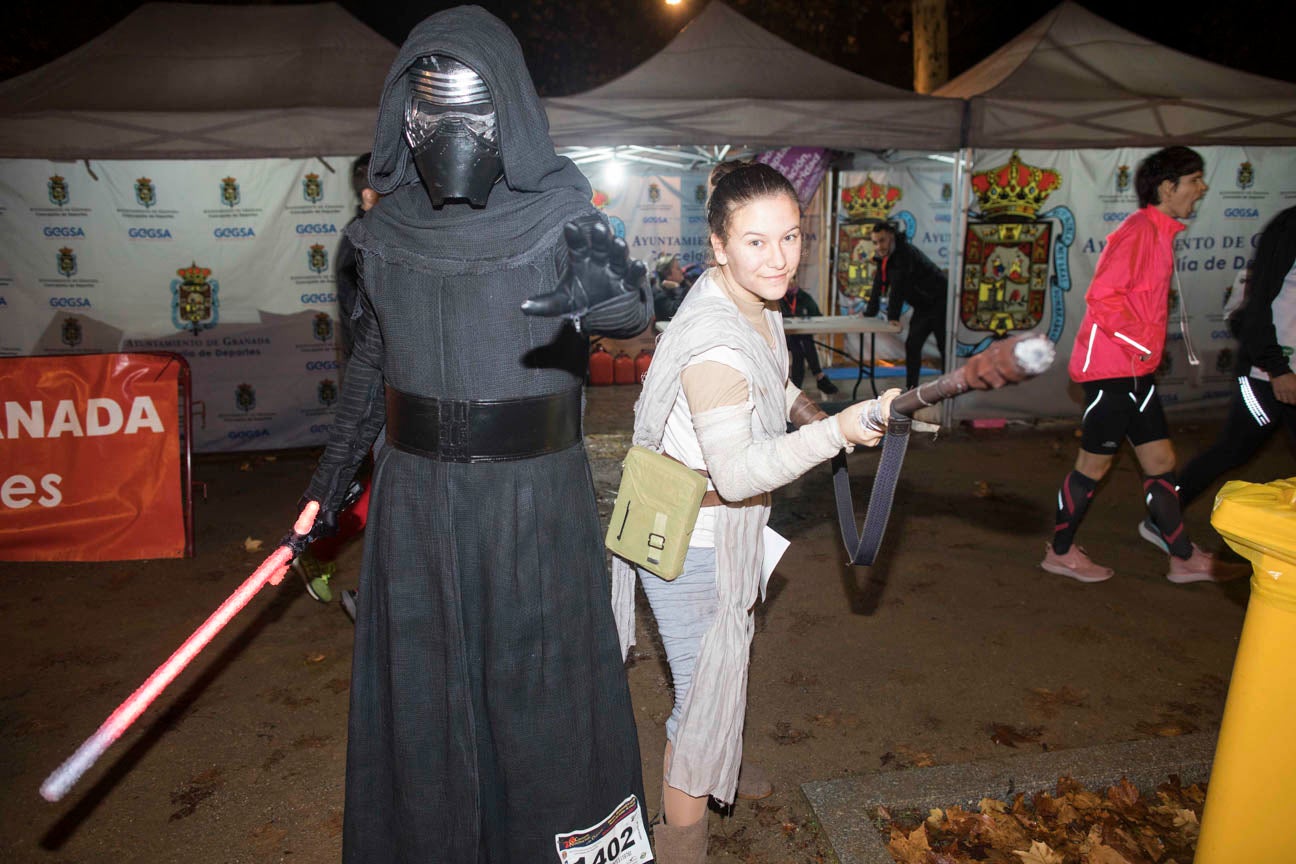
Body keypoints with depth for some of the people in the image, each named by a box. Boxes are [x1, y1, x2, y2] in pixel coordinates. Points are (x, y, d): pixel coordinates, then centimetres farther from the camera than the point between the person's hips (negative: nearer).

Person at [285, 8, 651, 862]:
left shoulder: (557, 217, -9)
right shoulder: (387, 226, 2)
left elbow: (632, 306, -21)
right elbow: (372, 352, 13)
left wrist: (615, 294, -45)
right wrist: (337, 464, 16)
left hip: (535, 496, -3)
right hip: (416, 494, 4)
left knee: (541, 683, 8)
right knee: (418, 685, 15)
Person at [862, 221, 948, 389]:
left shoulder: (905, 252, -24)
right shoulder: (883, 256, 3)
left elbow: (898, 287, -27)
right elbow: (879, 286, 7)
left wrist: (893, 316, -28)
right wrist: (869, 312, 7)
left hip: (939, 302, -9)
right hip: (923, 306, 9)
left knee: (944, 346, -6)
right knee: (912, 345, 6)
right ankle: (911, 388, 12)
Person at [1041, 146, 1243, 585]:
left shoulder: (1158, 233, 16)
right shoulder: (1139, 230, -14)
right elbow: (1102, 297, -23)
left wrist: (1148, 348, 13)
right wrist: (1142, 343, -18)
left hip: (1135, 372, 10)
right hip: (1112, 369, -10)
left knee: (1160, 461, 12)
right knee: (1094, 464, 1)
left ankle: (1185, 558, 22)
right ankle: (1060, 552, 16)